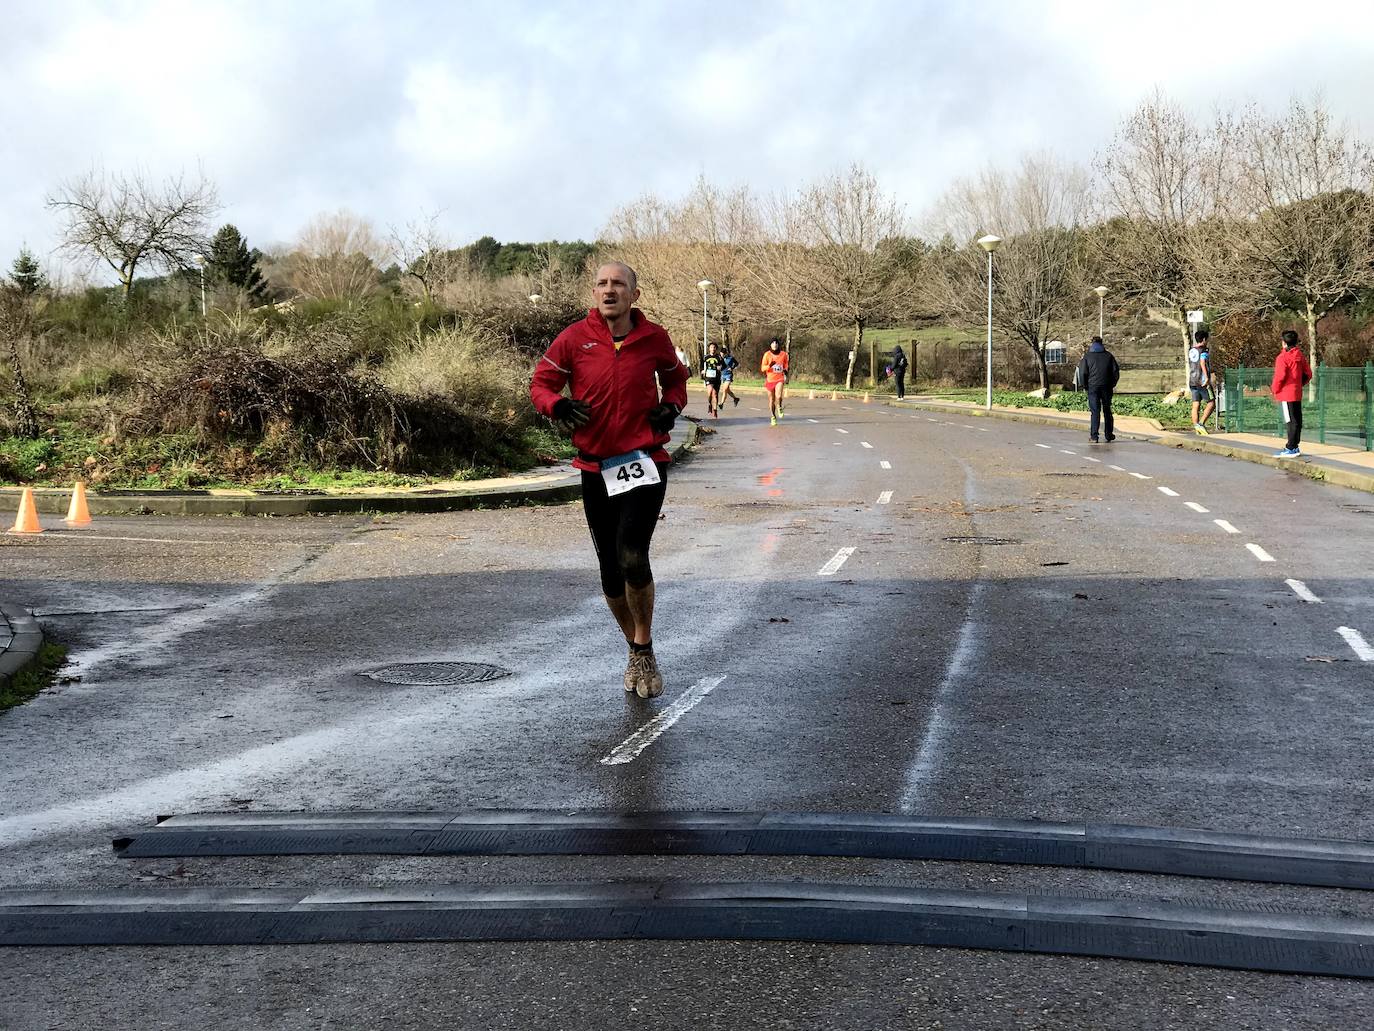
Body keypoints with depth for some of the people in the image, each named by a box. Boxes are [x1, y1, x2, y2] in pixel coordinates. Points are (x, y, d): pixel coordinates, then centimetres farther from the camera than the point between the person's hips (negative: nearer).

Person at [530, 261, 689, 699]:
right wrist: (558, 405, -16)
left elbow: (675, 376, 20)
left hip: (645, 462, -2)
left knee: (632, 557, -19)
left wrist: (672, 405, 0)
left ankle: (643, 650, 3)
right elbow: (540, 382, 5)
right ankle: (636, 650, 31)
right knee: (611, 571, 8)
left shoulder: (653, 337, 1)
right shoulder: (574, 339, -2)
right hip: (596, 469, 2)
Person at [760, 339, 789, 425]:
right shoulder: (767, 354, -4)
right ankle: (772, 417, 23)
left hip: (779, 378, 0)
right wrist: (769, 366, -22)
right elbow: (762, 368, -3)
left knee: (778, 396, -23)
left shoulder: (783, 354, 1)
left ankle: (779, 408, 9)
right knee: (771, 400, 6)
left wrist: (785, 371, 0)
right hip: (770, 379, 0)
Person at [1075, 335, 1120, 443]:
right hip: (1106, 387, 2)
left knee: (1094, 411, -3)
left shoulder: (1087, 356, 1)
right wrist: (1112, 384, 14)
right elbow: (1116, 371, 5)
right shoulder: (1108, 355, 8)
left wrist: (1085, 386, 7)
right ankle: (1109, 435, 17)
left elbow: (1082, 373, -4)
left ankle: (1094, 436, -9)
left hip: (1093, 387, -2)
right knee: (1107, 411, 12)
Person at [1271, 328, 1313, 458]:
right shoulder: (1301, 356, 11)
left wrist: (1275, 389, -4)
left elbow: (1280, 376, -19)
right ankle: (1295, 446, 18)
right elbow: (1308, 374, 13)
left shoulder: (1283, 357, -13)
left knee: (1291, 421, -8)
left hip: (1286, 394, -8)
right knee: (1297, 420, 11)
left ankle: (1291, 449, -7)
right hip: (1297, 393, 8)